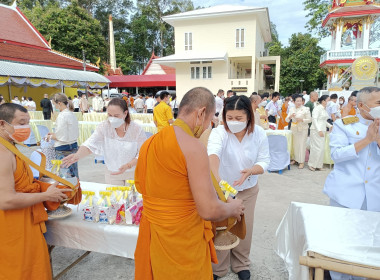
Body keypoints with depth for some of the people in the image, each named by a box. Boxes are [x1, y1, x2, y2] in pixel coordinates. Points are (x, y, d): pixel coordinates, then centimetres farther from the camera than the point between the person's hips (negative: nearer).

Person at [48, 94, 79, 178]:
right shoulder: (72, 114, 9)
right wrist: (54, 134, 15)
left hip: (63, 149, -8)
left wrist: (51, 136, 0)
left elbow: (62, 137, -17)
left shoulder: (62, 116, -16)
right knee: (73, 174, 14)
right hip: (74, 146, 8)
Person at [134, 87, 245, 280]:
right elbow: (210, 211, -23)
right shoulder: (193, 147, -22)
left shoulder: (150, 143, 1)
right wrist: (233, 208, -4)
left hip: (150, 234, 7)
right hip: (181, 242, -7)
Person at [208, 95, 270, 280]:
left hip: (247, 189, 3)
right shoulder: (219, 132, -24)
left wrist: (250, 171, -32)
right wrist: (217, 178, -62)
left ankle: (241, 265, 42)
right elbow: (213, 153, -43)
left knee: (244, 228, 17)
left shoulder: (259, 134, -13)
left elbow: (264, 160, -11)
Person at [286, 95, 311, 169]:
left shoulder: (305, 109, -5)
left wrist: (302, 120, -21)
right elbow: (286, 120, 6)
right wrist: (290, 116, -15)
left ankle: (302, 162, 2)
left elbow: (309, 120, -5)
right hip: (294, 129, 4)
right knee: (295, 144, 8)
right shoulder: (291, 109, 7)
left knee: (302, 145, -5)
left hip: (303, 129, -4)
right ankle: (296, 159, 23)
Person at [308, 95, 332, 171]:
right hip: (316, 131, -9)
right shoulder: (318, 108, -10)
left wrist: (330, 126, 12)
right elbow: (314, 119, -18)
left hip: (322, 131, 9)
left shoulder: (324, 109, 17)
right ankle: (312, 164, 1)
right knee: (318, 148, -9)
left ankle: (318, 165, 13)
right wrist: (319, 130, -23)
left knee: (321, 148, 7)